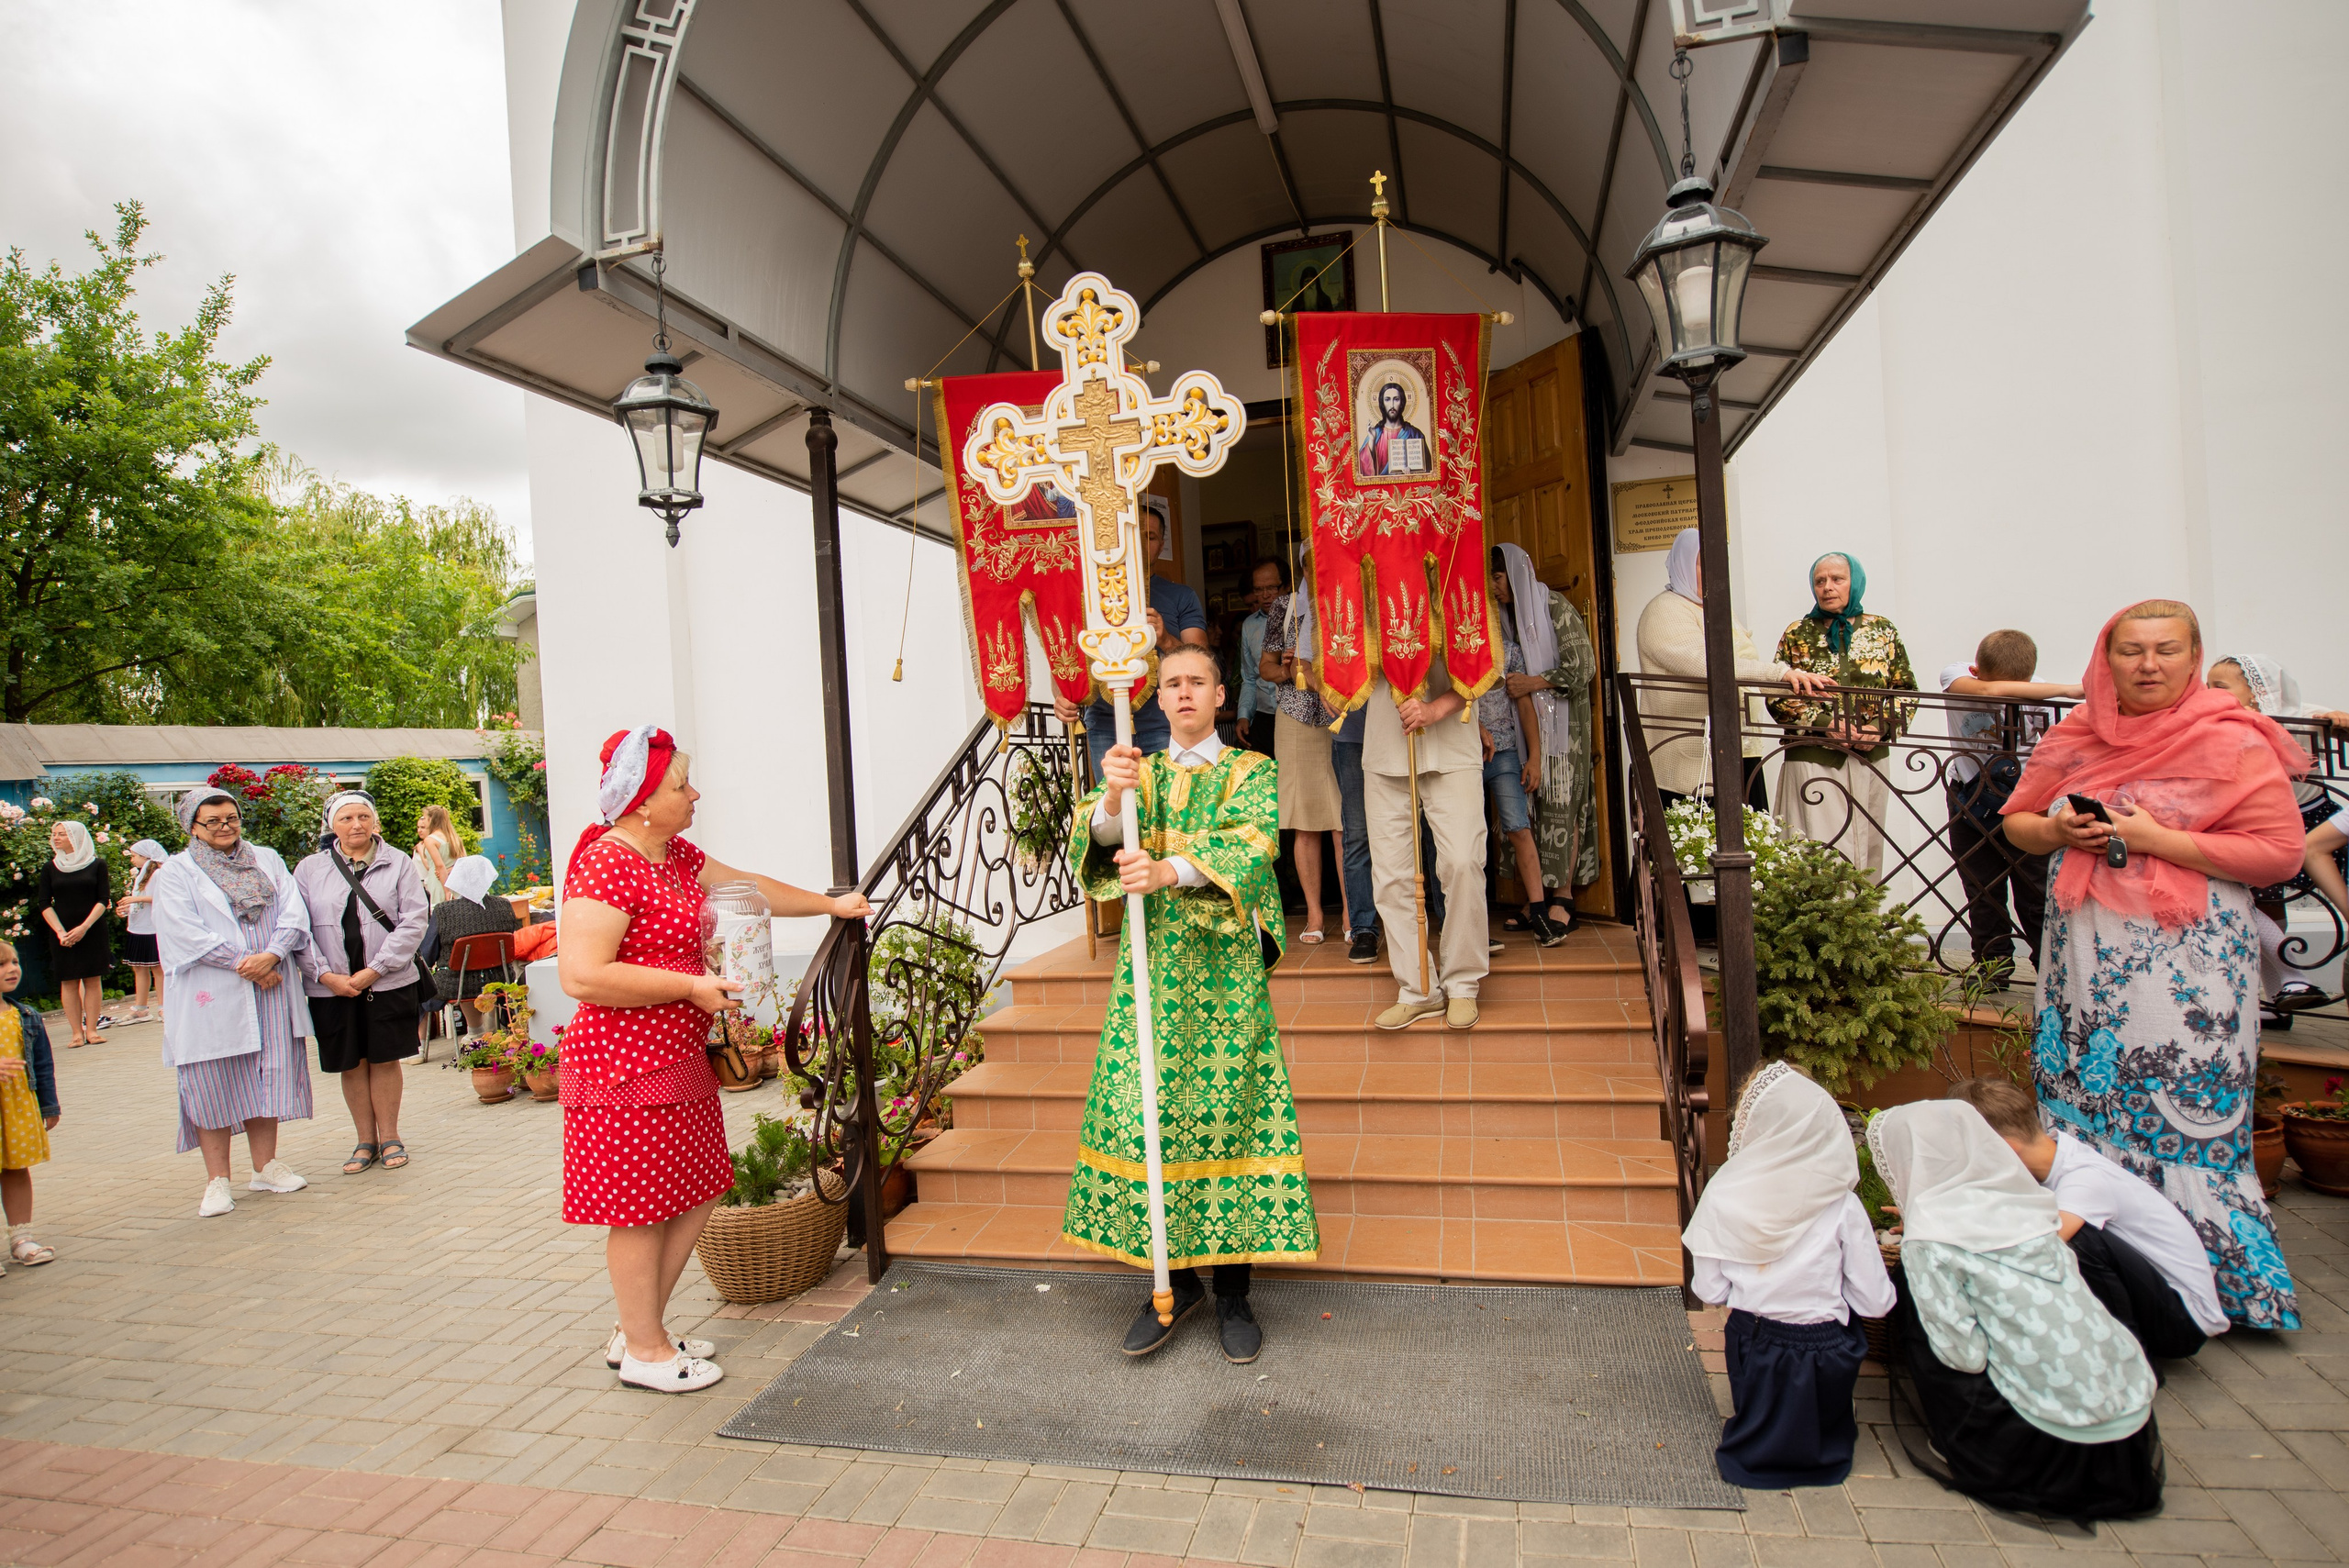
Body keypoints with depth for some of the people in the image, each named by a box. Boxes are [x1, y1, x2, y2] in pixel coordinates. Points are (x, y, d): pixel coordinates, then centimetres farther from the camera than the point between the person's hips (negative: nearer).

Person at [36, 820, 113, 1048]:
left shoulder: (96, 865, 1)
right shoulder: (50, 869, 6)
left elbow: (104, 899, -2)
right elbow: (44, 904, 3)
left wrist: (84, 927, -13)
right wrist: (60, 932, -9)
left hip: (93, 932, -1)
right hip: (62, 934, 2)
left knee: (93, 979, -1)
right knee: (68, 982, 0)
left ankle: (92, 1029, 3)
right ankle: (77, 1033, 2)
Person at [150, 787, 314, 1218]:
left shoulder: (267, 859, 12)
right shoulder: (176, 872, 2)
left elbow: (293, 911, 2)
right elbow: (184, 932, -9)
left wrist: (270, 956, -14)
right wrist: (244, 964, -15)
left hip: (269, 990, 3)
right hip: (210, 997, -3)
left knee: (267, 1076, 7)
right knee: (214, 1084, 0)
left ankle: (266, 1166, 18)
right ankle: (217, 1180, 8)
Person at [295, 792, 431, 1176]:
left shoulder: (398, 863, 0)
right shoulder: (309, 869, 4)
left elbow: (415, 921, -6)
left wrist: (375, 970, -12)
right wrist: (326, 975, -10)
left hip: (389, 984, -1)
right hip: (331, 987, 2)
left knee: (385, 1059, 5)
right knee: (351, 1065, 9)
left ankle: (389, 1137, 18)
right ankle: (366, 1141, 22)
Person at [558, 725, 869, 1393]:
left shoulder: (676, 855, 11)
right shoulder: (605, 866, -18)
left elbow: (746, 886, 24)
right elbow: (582, 976, -25)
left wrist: (831, 904, 27)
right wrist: (692, 986, -21)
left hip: (679, 1059, 10)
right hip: (627, 1064, -10)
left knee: (694, 1195, 14)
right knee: (641, 1208, 3)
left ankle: (636, 1330, 30)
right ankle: (645, 1352, 20)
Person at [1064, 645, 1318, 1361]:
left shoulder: (1253, 772, 6)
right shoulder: (1139, 772, 14)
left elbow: (1252, 844, -13)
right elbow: (1095, 839, -3)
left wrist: (1169, 871, -28)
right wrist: (1112, 800, -25)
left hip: (1224, 965, -2)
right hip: (1150, 961, 3)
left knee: (1227, 1106, -3)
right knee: (1149, 1107, 1)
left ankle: (1232, 1289, 10)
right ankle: (1174, 1279, 16)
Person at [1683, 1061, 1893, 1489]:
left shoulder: (1724, 1196, -15)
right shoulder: (1841, 1206, -17)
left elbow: (1708, 1290, -7)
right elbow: (1876, 1302, -10)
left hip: (1753, 1348, 0)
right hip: (1821, 1354, 0)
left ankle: (1765, 1448, 16)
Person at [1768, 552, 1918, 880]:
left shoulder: (1882, 630, 9)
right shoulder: (1797, 634, 4)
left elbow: (1906, 691, 9)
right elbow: (1777, 697, 0)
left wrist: (1880, 727, -9)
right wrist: (1827, 724, -12)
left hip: (1870, 758, 2)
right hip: (1813, 759, -2)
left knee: (1867, 849, 6)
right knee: (1820, 855, -8)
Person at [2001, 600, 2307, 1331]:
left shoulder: (2232, 743, -4)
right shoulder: (2075, 737, 9)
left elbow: (2280, 852, -9)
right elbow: (2018, 821, 17)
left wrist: (2156, 839, -16)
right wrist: (2059, 831, -5)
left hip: (2187, 963, -4)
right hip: (2085, 958, 4)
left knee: (2184, 1119, -3)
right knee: (2083, 1109, 9)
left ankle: (2218, 1277, 13)